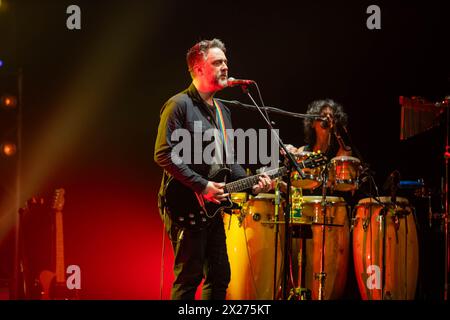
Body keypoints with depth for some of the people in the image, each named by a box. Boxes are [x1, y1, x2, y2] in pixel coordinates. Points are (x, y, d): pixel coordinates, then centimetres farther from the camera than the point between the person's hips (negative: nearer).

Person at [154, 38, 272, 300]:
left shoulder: (223, 111, 17)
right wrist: (202, 185, -20)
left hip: (212, 205, 9)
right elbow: (164, 154, -18)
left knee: (220, 276, 10)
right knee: (189, 276, -8)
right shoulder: (179, 105, -10)